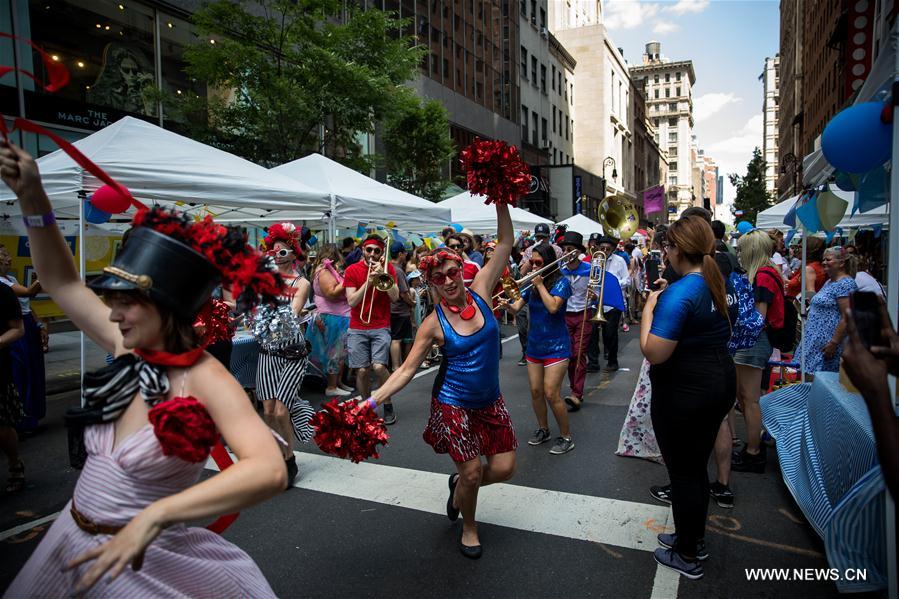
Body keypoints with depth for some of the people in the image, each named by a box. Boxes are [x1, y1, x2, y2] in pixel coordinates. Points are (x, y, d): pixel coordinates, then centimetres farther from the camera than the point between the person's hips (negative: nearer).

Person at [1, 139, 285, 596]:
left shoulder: (205, 379, -26)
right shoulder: (129, 349, -6)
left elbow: (269, 470, -40)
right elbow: (61, 282, 6)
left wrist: (153, 517, -46)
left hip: (148, 559, -7)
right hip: (71, 540, 7)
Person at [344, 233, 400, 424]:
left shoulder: (388, 268, 5)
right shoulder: (352, 270, 3)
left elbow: (395, 297, -5)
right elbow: (351, 301, -5)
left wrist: (382, 274, -14)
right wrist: (368, 281, -15)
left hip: (381, 327, -1)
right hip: (357, 328, 1)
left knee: (379, 366, -16)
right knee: (362, 370, -4)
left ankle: (388, 405, 5)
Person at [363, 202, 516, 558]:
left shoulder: (479, 292, -6)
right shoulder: (434, 323, -14)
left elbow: (506, 244, -5)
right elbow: (406, 370, -11)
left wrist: (501, 204, -13)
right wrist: (372, 400, -22)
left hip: (490, 401, 4)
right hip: (454, 405, -4)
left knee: (504, 469, 4)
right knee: (473, 473, 1)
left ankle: (458, 486, 37)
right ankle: (469, 528, 33)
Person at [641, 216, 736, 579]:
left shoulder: (679, 294, -24)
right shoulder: (718, 283, 4)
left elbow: (653, 353, -27)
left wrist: (648, 309, -14)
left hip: (684, 392, -9)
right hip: (720, 382, 9)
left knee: (682, 473, 7)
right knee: (697, 467, 22)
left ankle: (687, 557, 24)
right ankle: (694, 539, 40)